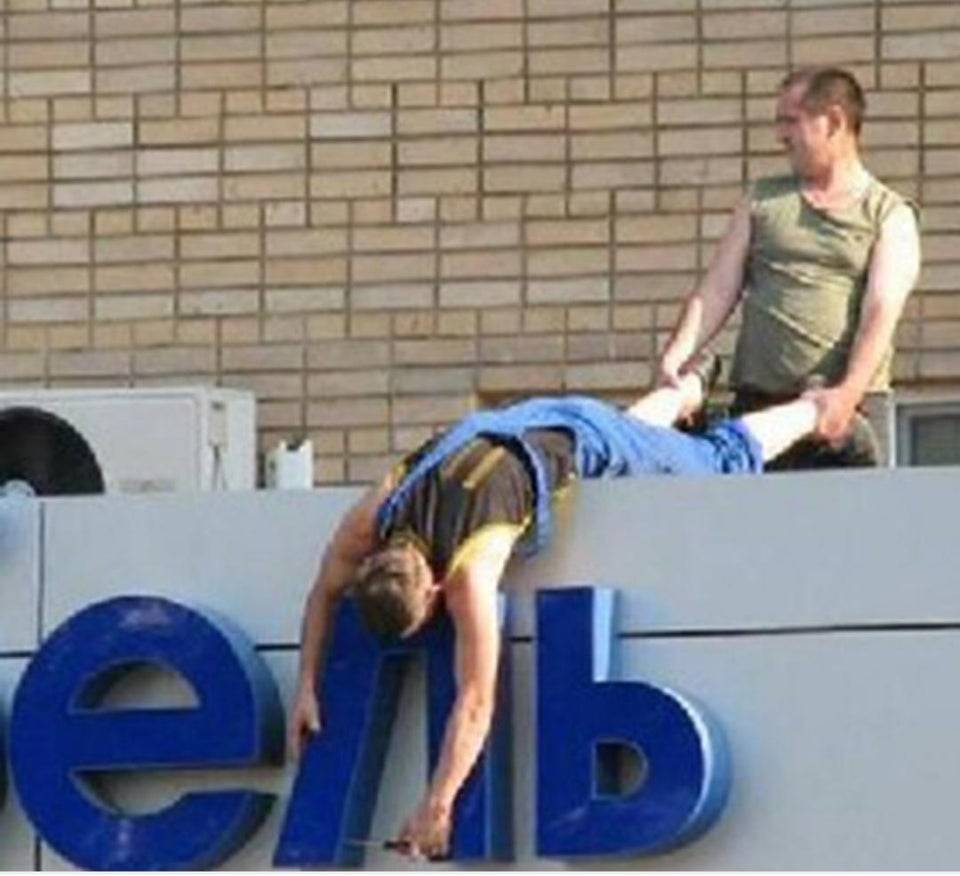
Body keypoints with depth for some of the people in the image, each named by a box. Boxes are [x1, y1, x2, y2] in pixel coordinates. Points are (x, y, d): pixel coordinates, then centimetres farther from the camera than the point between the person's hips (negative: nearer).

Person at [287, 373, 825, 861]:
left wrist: (436, 808, -45)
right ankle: (684, 392, 66)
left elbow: (475, 704, -44)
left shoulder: (469, 574, -45)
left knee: (722, 462, 20)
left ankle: (813, 410, 44)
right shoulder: (366, 525, -30)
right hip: (521, 425, 5)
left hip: (583, 446, -5)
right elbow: (325, 593, -7)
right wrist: (308, 686, -16)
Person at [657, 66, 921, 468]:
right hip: (757, 403, 3)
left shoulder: (890, 214, 6)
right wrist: (675, 357, -6)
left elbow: (881, 313, -7)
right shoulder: (762, 200, 19)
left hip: (846, 414, -3)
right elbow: (717, 290, 12)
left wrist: (849, 393, -23)